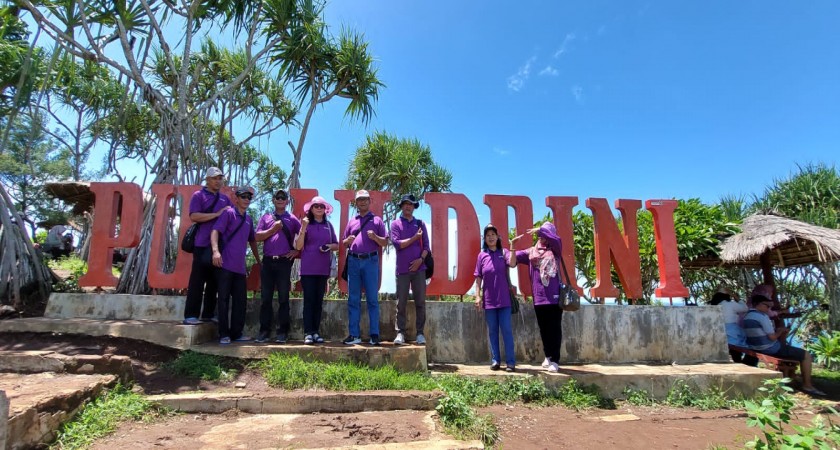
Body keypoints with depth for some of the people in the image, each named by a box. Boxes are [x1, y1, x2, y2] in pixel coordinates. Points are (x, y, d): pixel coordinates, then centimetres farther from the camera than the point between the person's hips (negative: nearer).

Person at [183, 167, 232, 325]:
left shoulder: (225, 198, 19)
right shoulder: (198, 195, 2)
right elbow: (194, 216, -10)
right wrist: (217, 214, -14)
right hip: (203, 244, -5)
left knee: (214, 282, 8)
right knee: (197, 281, -3)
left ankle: (208, 314, 16)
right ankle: (190, 315, 3)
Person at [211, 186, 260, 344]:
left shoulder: (249, 219, 17)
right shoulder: (229, 213, -2)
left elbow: (252, 240, 27)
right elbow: (215, 231, -14)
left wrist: (258, 260, 27)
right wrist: (215, 250, -30)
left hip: (240, 267, 7)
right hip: (225, 264, -6)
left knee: (240, 300, 8)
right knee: (224, 300, -1)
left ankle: (237, 333, 17)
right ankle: (223, 334, 6)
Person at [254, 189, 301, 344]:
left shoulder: (292, 219, 9)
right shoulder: (265, 217, 13)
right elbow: (258, 237, 4)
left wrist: (297, 250, -1)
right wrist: (273, 229, -6)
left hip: (284, 262, -2)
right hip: (268, 261, 2)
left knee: (283, 298, 1)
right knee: (266, 298, 5)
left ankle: (282, 332, 6)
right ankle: (264, 331, 13)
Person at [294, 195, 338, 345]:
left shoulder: (328, 225, 11)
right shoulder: (306, 223, 2)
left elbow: (336, 245, 15)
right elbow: (298, 246, -4)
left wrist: (329, 246, -6)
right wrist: (303, 229, -15)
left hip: (323, 269, 3)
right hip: (308, 268, -3)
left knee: (319, 301, 7)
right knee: (309, 300, -4)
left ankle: (316, 332, 12)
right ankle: (308, 333, -1)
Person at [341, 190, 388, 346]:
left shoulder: (377, 220, 10)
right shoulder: (351, 222, 18)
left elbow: (385, 242, 6)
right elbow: (343, 243, 20)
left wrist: (375, 237, -14)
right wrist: (348, 241, -3)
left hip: (370, 261, -3)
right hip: (353, 261, 3)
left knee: (373, 299, -2)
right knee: (353, 299, 3)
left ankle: (374, 335, 2)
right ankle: (354, 335, 8)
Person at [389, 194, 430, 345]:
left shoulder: (420, 224, 13)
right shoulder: (395, 224, 7)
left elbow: (426, 246, 7)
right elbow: (397, 244, -7)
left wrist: (421, 259, -9)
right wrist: (415, 237, -6)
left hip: (419, 268, 2)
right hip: (402, 269, -2)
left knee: (420, 302, 2)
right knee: (401, 302, 0)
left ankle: (420, 333, 8)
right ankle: (400, 333, 6)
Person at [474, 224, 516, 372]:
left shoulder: (504, 252, 2)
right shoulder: (482, 255, 4)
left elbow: (512, 263, -19)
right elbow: (478, 278, 5)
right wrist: (477, 296, -1)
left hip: (504, 298, -1)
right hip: (488, 299, 2)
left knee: (506, 329, 0)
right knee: (492, 331, 7)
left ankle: (510, 361, 5)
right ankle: (495, 361, 15)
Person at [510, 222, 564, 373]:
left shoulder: (554, 250, 6)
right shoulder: (531, 252, 13)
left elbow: (556, 239, -17)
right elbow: (512, 260, 6)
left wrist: (539, 229, -17)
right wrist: (512, 244, -8)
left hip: (555, 296, -3)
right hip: (539, 297, 3)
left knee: (555, 329, -1)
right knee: (544, 329, 11)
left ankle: (554, 360, 8)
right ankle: (548, 356, 27)